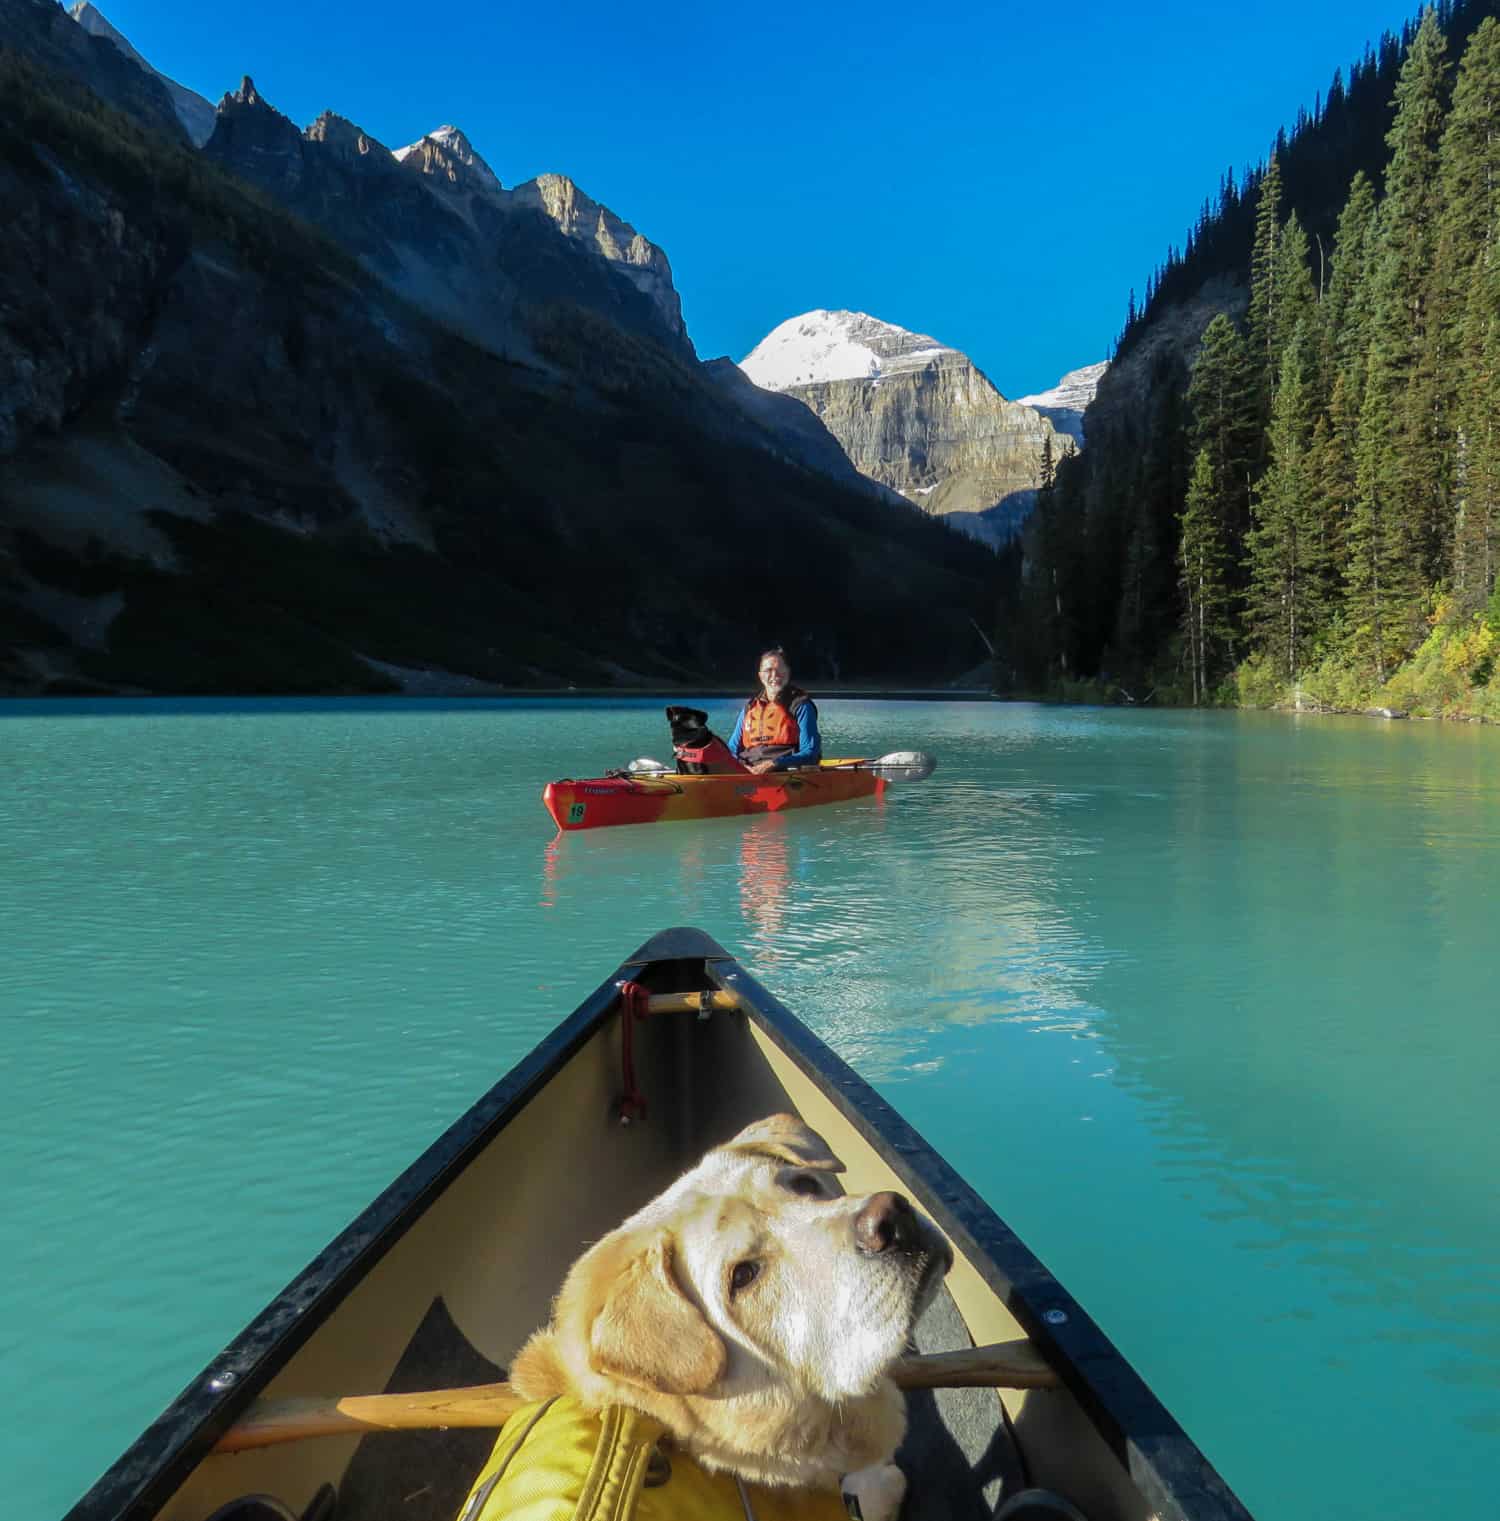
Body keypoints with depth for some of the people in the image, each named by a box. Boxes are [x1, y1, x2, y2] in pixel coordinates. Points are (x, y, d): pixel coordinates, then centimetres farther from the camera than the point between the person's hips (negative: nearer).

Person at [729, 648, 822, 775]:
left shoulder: (801, 706, 4)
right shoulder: (750, 707, 19)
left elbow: (810, 753, -4)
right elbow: (733, 749, 22)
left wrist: (774, 764, -18)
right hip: (748, 772, 5)